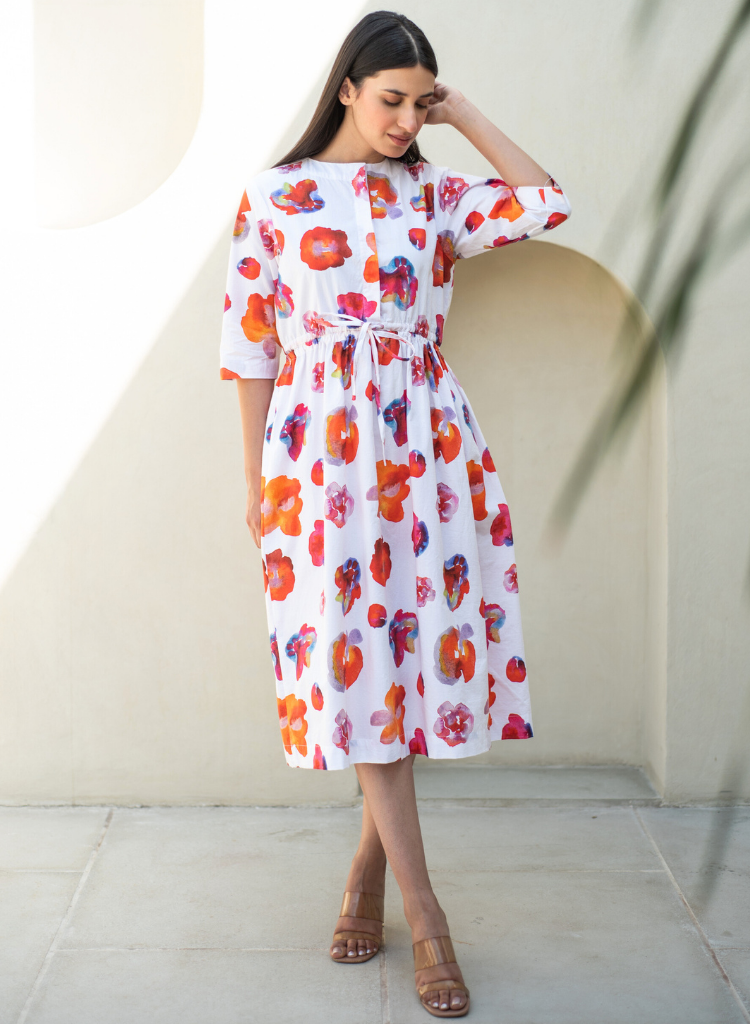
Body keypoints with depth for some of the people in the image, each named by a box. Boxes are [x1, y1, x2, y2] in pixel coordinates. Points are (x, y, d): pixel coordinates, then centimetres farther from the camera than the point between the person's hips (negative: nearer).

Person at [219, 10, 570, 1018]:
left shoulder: (435, 194, 10)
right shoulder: (273, 195, 5)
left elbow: (548, 201, -6)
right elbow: (251, 343, 5)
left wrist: (467, 115, 3)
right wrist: (257, 481, 2)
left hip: (427, 450, 2)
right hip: (321, 451, -2)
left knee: (413, 650, 2)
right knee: (357, 659, -5)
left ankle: (368, 869, 23)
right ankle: (426, 918, 0)